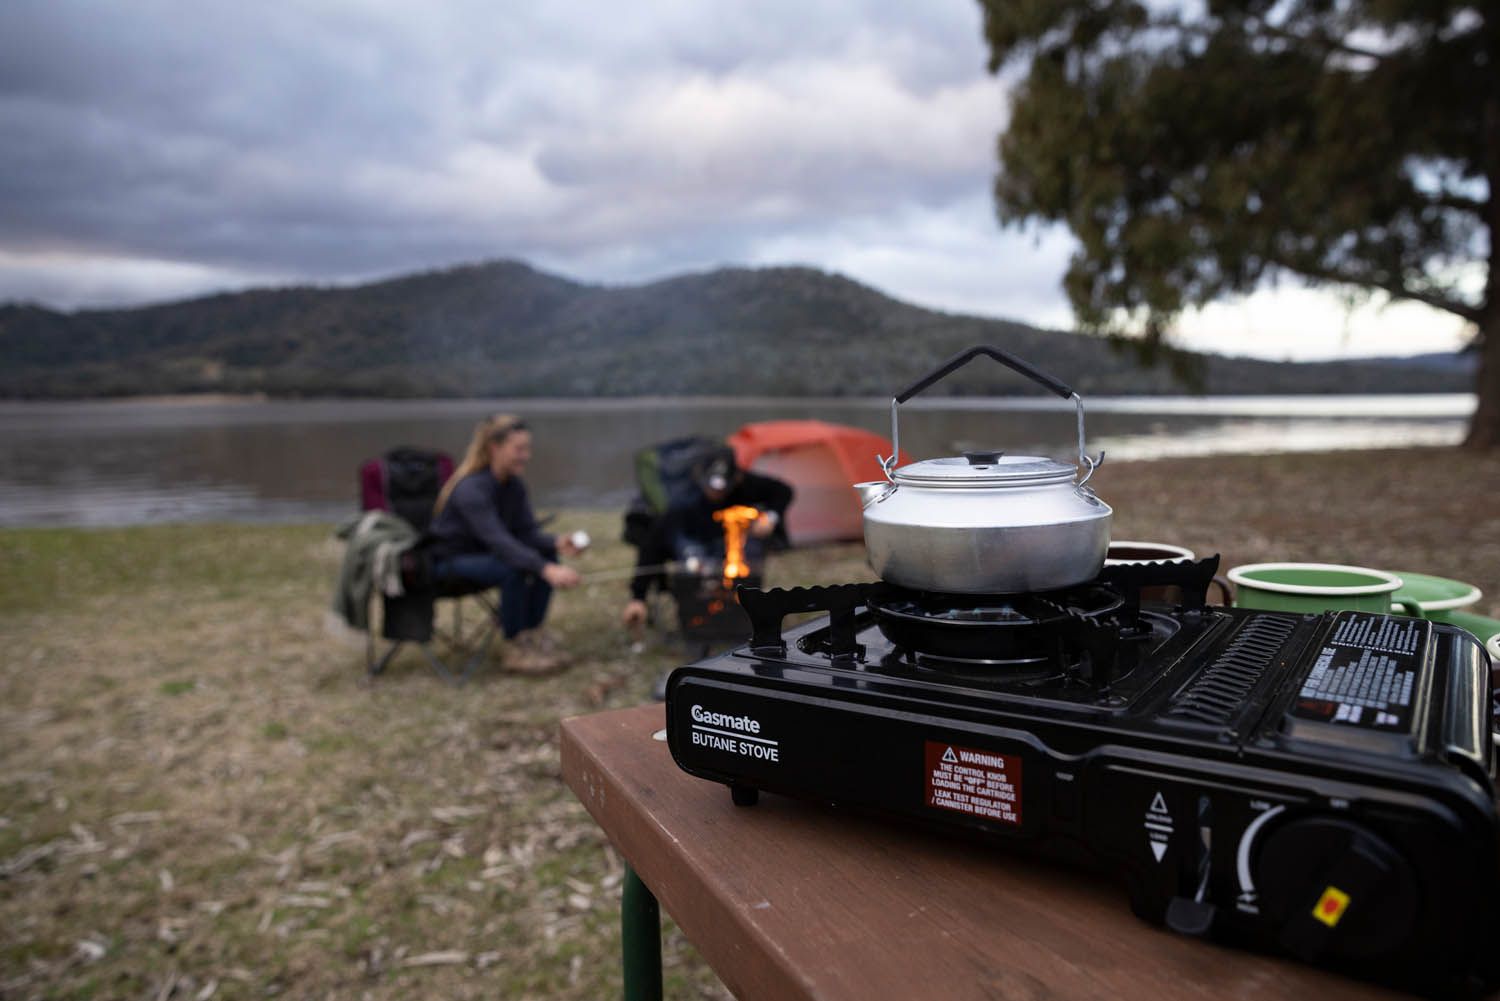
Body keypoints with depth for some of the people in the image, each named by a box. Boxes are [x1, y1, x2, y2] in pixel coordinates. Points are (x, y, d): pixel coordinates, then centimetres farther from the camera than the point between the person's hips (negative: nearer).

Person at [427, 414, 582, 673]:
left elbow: (527, 531, -5)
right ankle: (517, 647, -16)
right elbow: (498, 540, -40)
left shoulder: (514, 485, -3)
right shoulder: (471, 489, -28)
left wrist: (557, 544, -28)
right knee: (513, 568, -33)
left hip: (483, 553, 8)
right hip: (449, 561, -7)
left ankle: (532, 632, -4)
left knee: (547, 554, -14)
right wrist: (546, 570, -50)